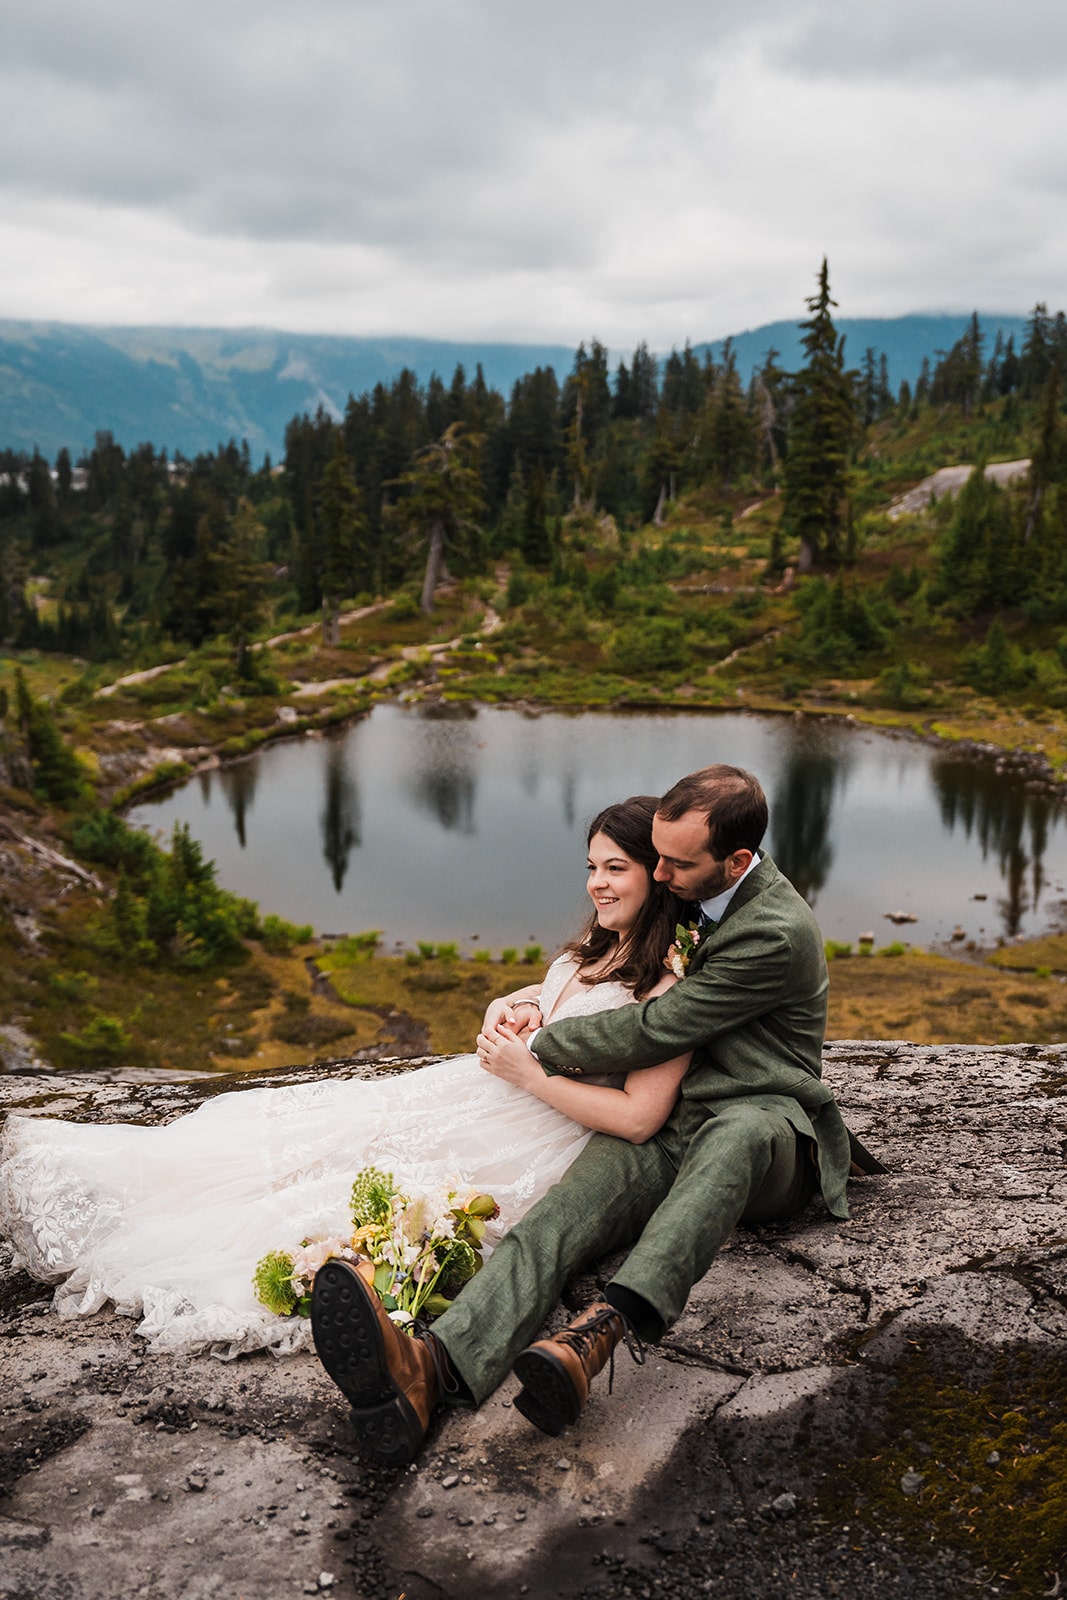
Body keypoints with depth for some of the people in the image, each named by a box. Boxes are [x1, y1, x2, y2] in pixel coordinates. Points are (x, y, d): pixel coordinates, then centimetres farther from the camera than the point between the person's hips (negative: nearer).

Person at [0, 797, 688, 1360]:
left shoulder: (670, 985, -16)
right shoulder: (590, 952, 10)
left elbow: (638, 1117, -22)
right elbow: (516, 1006, 22)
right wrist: (508, 1010, -2)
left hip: (545, 1145, -7)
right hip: (475, 1100, 7)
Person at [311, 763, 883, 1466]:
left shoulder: (778, 932, -16)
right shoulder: (692, 894, 11)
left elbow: (654, 1030, -18)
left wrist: (536, 1055, -7)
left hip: (766, 1129, -5)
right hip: (667, 1127, 5)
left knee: (738, 1134, -44)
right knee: (568, 1205, -28)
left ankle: (601, 1331, -62)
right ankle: (433, 1369, -54)